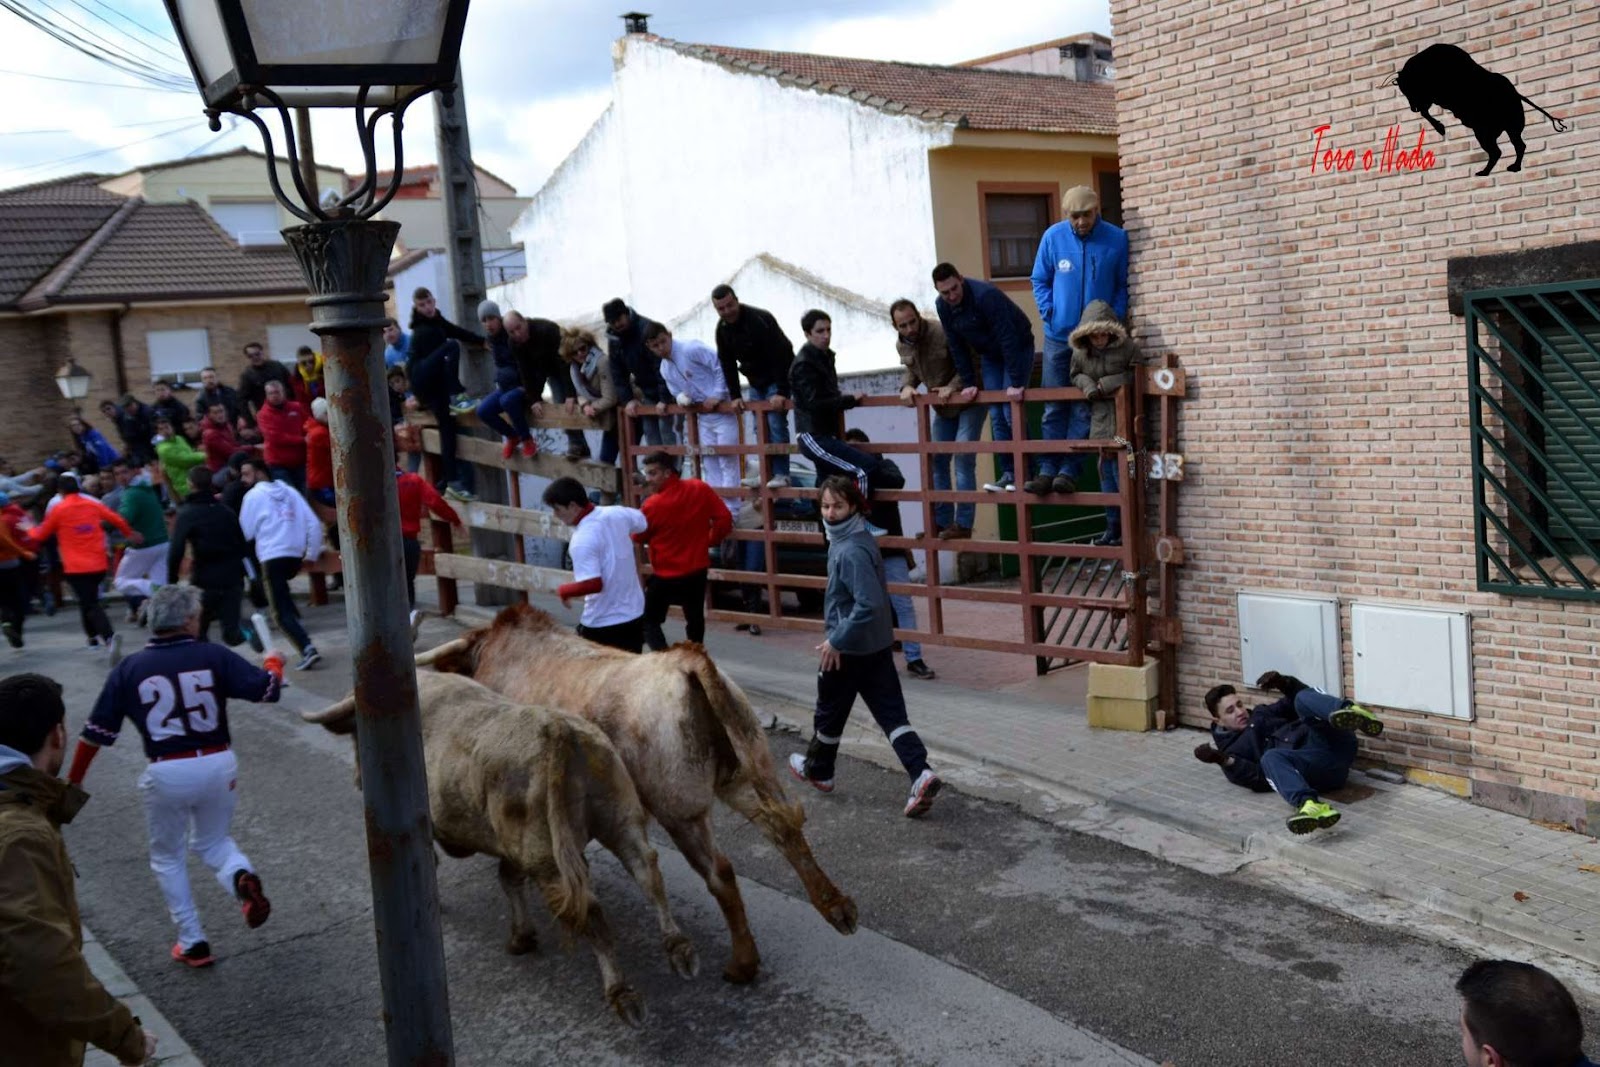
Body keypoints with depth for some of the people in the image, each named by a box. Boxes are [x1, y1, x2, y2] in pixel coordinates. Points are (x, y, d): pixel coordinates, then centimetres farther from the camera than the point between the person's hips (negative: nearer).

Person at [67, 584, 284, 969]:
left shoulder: (130, 668, -2)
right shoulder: (213, 656, -6)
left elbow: (97, 731, 1)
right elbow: (267, 689, -6)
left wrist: (72, 781, 12)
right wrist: (273, 662, 16)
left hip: (166, 775, -1)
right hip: (219, 765, 1)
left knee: (168, 858, 21)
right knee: (212, 841, 25)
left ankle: (192, 943, 21)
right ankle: (242, 878, -8)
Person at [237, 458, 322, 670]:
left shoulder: (254, 495, 1)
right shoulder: (289, 492, 13)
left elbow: (245, 532, -1)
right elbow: (314, 523, 7)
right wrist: (312, 553, 14)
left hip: (272, 557, -6)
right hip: (295, 555, 6)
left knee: (281, 613, -5)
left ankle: (307, 649, -19)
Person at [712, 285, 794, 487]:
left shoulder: (760, 319, -26)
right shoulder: (722, 328, -3)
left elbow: (781, 355, -28)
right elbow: (727, 364, 3)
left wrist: (781, 392, -31)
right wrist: (735, 396, -5)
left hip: (777, 378, -7)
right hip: (755, 381, 7)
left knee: (776, 425, -14)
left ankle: (781, 474, -12)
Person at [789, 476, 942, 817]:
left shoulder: (852, 551, -25)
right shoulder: (852, 539, 6)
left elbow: (868, 605, -31)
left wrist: (835, 641, -23)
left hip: (848, 648, -9)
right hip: (876, 645, 9)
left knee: (830, 713, 15)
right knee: (891, 714, 5)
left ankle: (817, 770, 36)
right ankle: (922, 775, -7)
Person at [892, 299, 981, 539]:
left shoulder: (943, 333, -27)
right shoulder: (901, 345, -4)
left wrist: (953, 387, -37)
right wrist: (906, 386, -9)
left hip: (967, 402, -7)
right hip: (942, 408, 7)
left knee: (963, 459, -13)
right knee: (936, 461, 9)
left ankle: (963, 524, -9)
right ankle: (942, 521, 19)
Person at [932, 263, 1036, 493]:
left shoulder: (985, 295, -32)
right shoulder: (942, 306, -11)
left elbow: (1007, 339, -33)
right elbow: (956, 346, -2)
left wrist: (1016, 383, -33)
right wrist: (969, 383, -5)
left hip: (1017, 348, -6)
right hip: (989, 355, 6)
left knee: (1012, 413, -14)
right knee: (996, 417, 0)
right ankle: (1008, 474, 5)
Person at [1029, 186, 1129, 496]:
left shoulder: (1116, 239, -8)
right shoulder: (1053, 236, -3)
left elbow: (1123, 285, -1)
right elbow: (1040, 281, 6)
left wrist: (1114, 319, -11)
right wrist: (1048, 312, -5)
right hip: (1058, 336, 2)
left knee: (1083, 409, 2)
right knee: (1054, 407, 5)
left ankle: (1070, 470, 6)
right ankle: (1048, 469, 9)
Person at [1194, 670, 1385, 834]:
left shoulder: (1262, 714, 32)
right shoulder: (1231, 750, 18)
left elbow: (1302, 694, 28)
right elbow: (1260, 780, -1)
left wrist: (1284, 683, 9)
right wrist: (1225, 762, -15)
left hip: (1334, 744, 4)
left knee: (1303, 698, -16)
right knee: (1270, 757, -34)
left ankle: (1354, 714, -48)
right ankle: (1310, 806, -64)